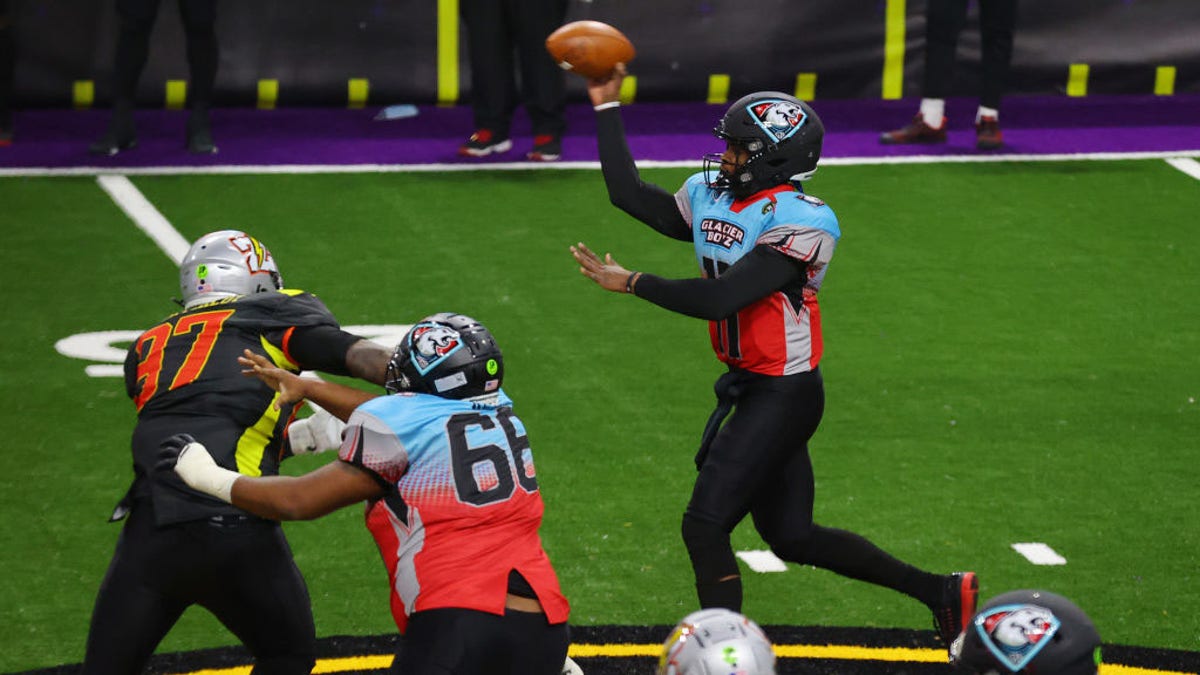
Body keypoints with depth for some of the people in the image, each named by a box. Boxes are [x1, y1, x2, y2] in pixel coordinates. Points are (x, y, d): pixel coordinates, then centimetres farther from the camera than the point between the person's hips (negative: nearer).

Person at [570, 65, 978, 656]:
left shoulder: (800, 221, -20)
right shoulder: (711, 197, 6)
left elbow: (721, 299, -25)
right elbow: (629, 194, 13)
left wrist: (631, 283, -20)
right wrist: (607, 107, 11)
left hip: (784, 395, -9)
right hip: (751, 389, 9)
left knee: (705, 524, -10)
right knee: (792, 538, 14)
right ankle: (940, 592, 24)